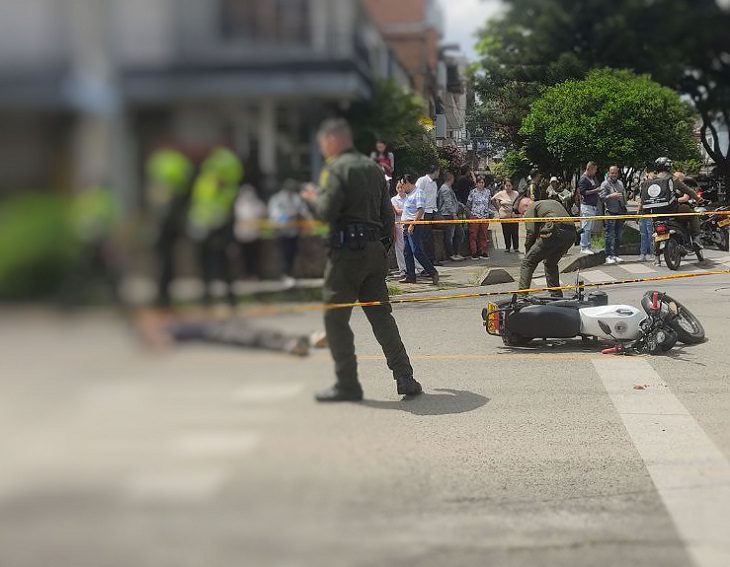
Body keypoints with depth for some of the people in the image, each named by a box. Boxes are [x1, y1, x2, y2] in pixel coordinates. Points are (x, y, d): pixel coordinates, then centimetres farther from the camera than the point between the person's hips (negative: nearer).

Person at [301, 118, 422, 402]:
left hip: (347, 250, -7)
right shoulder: (374, 168, 15)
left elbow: (326, 212, -16)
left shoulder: (336, 168, -8)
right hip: (376, 249, 8)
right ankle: (404, 377, 8)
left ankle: (347, 384, 3)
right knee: (381, 314, 12)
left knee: (335, 318, 1)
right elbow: (387, 215, 15)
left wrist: (313, 198, 3)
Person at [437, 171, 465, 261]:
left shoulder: (449, 188, 21)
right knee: (449, 236, -6)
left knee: (460, 232, 12)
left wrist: (462, 206, 33)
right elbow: (448, 203, -19)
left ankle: (456, 253, 16)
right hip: (447, 216, -11)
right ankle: (451, 255, -1)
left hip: (453, 215, 11)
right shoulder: (445, 189, -13)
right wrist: (454, 214, -22)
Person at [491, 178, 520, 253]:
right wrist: (498, 208, 5)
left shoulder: (516, 194, 0)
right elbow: (493, 200, 9)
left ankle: (516, 248, 10)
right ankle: (507, 248, 15)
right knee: (506, 232, 4)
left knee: (515, 232, 0)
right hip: (504, 215, 0)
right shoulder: (501, 194, -1)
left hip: (514, 215, 0)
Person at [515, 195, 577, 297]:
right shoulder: (553, 202, 35)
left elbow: (531, 232, 1)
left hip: (553, 232, -8)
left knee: (527, 262, 0)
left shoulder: (531, 208, 12)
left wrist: (527, 253, 11)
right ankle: (557, 296, 29)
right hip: (571, 234, 8)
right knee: (550, 264, 28)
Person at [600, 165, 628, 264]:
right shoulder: (605, 184, -3)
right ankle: (609, 256, -6)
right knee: (610, 235, -7)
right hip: (611, 213, -6)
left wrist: (624, 208, 19)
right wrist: (611, 196, -27)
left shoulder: (620, 183, 17)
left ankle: (616, 255, 15)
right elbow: (602, 197, -12)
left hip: (620, 212, 6)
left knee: (618, 236, 9)